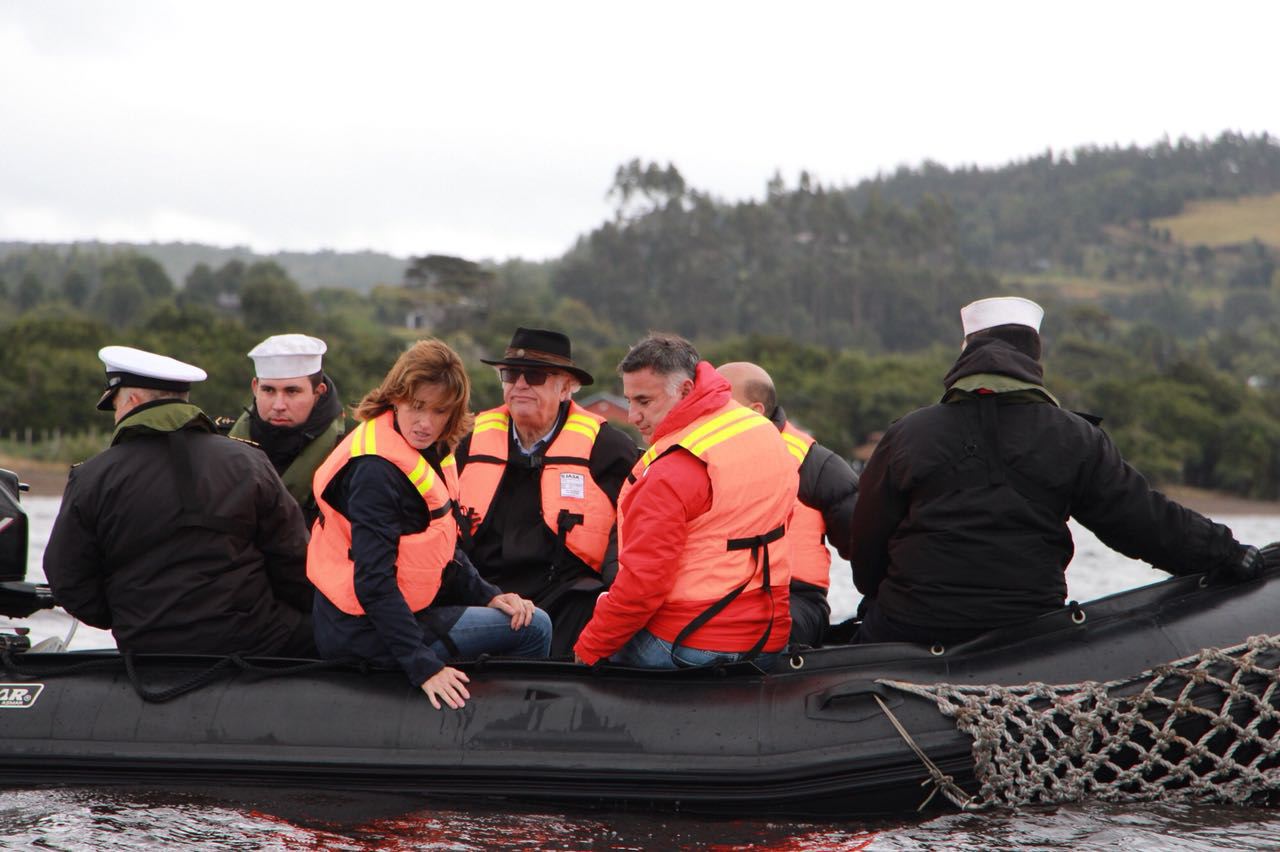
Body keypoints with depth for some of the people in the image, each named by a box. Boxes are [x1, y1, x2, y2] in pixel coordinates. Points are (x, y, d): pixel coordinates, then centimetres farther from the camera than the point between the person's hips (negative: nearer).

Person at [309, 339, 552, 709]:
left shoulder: (429, 453, 7)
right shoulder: (376, 471, -22)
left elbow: (440, 550, 17)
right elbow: (373, 582, -27)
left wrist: (488, 595, 2)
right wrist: (424, 667, -30)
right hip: (368, 633, -10)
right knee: (533, 628, -8)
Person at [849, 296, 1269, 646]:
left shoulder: (905, 436, 3)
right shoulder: (1075, 440, 3)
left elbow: (866, 547, 9)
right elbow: (1147, 520, 5)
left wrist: (878, 600, 27)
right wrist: (1229, 556, 18)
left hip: (911, 630, -2)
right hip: (1028, 637, 2)